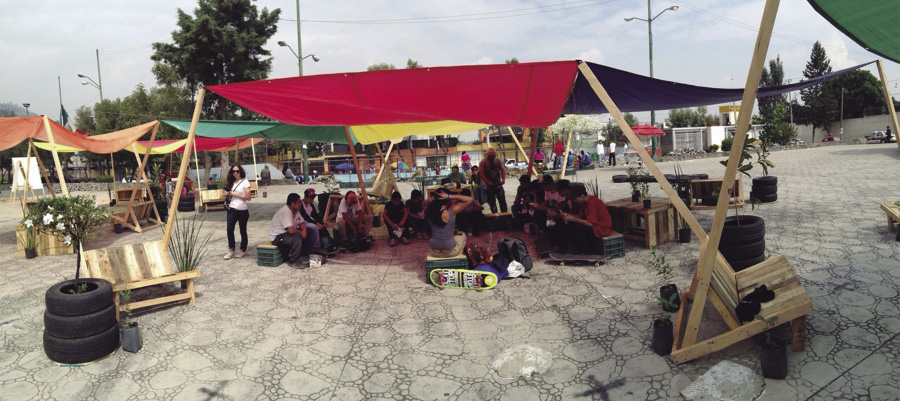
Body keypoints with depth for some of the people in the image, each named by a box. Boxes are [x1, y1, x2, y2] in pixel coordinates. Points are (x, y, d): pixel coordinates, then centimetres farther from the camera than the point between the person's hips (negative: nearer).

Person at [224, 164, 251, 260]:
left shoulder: (245, 182, -6)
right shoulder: (231, 182, 10)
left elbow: (248, 197, -11)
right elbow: (230, 195, 18)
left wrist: (235, 194, -15)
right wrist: (227, 193, -4)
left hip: (242, 210, -4)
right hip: (232, 209, 4)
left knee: (243, 231, 8)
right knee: (229, 229, -7)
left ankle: (243, 250, 23)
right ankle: (231, 249, 6)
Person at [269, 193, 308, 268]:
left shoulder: (296, 210, 2)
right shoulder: (285, 212, -28)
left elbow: (302, 223, 8)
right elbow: (291, 230, -35)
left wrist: (304, 230, -14)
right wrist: (300, 232, -15)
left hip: (286, 233, 10)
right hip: (277, 237, -10)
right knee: (297, 237, -31)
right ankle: (293, 261, -18)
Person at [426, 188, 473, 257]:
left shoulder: (429, 211, -8)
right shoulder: (451, 212, -22)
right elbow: (469, 199, -18)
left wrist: (431, 199, -4)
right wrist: (449, 196, -20)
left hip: (433, 252, 3)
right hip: (450, 252, -3)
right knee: (462, 235, 29)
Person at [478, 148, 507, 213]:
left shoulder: (498, 160, 4)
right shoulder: (483, 162, -8)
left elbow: (503, 170, 2)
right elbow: (481, 174, -12)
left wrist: (503, 179, -14)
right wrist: (488, 182, -20)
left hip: (498, 185, 3)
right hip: (489, 186, -3)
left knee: (503, 201, 4)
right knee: (492, 203, 5)